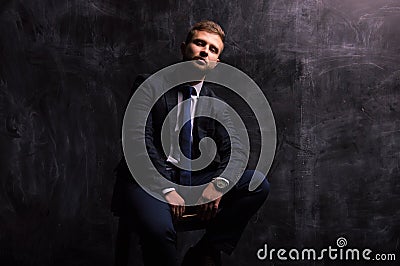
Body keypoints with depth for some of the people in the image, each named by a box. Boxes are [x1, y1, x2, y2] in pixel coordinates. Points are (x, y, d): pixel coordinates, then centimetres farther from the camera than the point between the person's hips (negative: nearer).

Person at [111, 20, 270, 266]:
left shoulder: (215, 103, 13)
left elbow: (233, 148, -1)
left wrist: (219, 183, -22)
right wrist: (166, 189, -20)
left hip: (192, 181, 5)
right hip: (147, 180, -4)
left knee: (258, 184, -14)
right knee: (159, 228, -37)